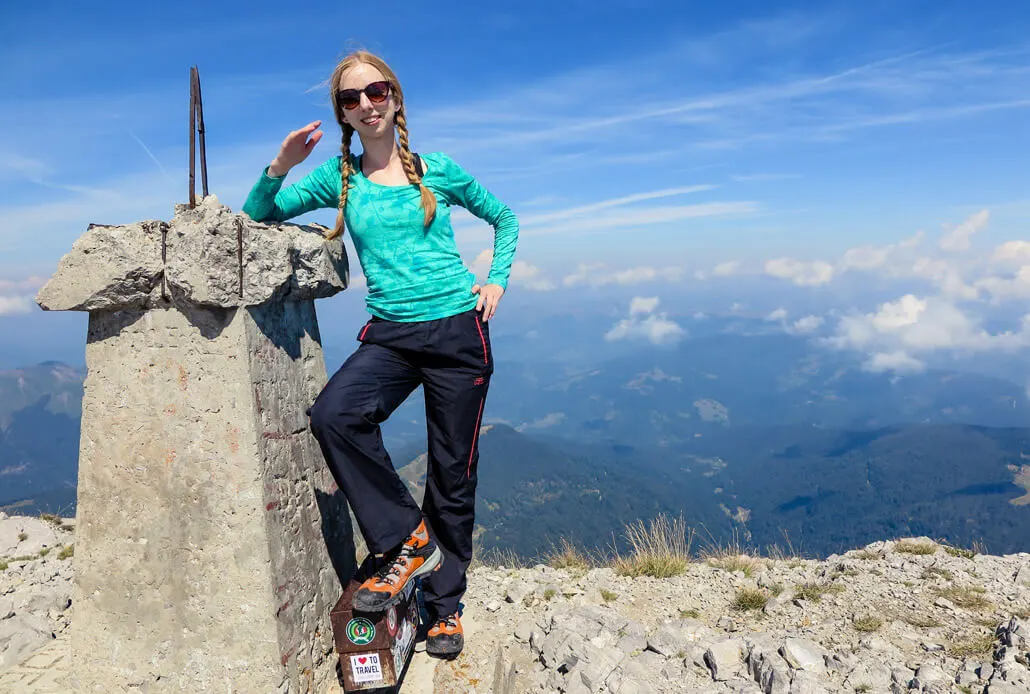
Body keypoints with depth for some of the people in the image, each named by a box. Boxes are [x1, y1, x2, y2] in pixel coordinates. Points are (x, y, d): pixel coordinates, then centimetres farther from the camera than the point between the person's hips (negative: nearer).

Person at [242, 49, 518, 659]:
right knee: (333, 415, -28)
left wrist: (497, 280, 4)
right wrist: (280, 167, -11)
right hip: (390, 334, 1)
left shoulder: (438, 170, 5)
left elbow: (505, 218, 17)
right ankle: (410, 540, -8)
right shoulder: (338, 177, 7)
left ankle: (445, 603, 23)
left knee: (453, 472, 3)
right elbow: (257, 215, 6)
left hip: (458, 329, -1)